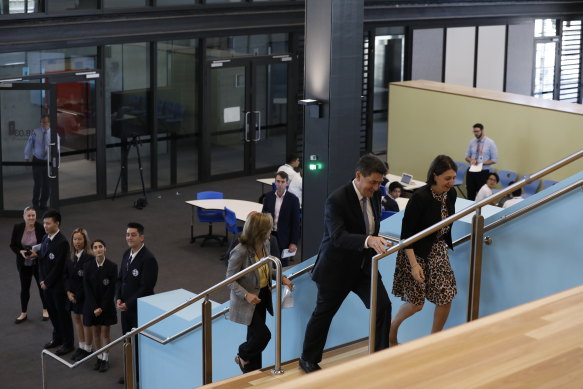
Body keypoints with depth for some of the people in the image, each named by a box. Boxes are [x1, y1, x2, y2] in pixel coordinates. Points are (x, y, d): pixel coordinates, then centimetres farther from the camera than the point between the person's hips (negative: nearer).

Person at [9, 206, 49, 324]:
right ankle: (24, 313, 26)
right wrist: (21, 252, -19)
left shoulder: (41, 228, -13)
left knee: (42, 286, 11)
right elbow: (12, 245, -1)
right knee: (24, 288, 11)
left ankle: (45, 310, 31)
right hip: (23, 264, 2)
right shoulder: (17, 228, -8)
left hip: (38, 263, -2)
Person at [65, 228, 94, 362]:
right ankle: (81, 347, 29)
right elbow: (66, 275, 7)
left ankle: (87, 349, 17)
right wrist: (68, 292, -6)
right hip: (72, 294, 7)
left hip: (84, 295, -7)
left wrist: (77, 295, -16)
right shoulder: (71, 256, 5)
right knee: (76, 319, 15)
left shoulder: (89, 258, -18)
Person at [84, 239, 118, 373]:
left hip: (107, 305, -2)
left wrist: (102, 307, -13)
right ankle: (99, 357, 24)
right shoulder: (88, 266, -5)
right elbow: (87, 288, -6)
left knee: (105, 332, 4)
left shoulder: (112, 266, -11)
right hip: (92, 304, 2)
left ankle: (105, 359, 16)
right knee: (95, 332, 10)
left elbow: (111, 289, -10)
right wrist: (94, 307, -12)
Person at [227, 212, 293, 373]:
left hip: (262, 296, 7)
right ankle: (242, 356, 20)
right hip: (247, 301, -7)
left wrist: (281, 278, 0)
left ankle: (253, 371, 31)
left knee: (255, 335, 16)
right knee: (263, 334, -9)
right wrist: (246, 295, -30)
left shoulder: (265, 244, -4)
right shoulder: (240, 252, -27)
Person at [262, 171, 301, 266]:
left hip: (283, 238, -3)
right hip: (269, 235, 3)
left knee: (281, 264, 2)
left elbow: (296, 222, -6)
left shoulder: (293, 199, -7)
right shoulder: (269, 197, 3)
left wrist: (294, 242, -10)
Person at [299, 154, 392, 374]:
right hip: (336, 269, -6)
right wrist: (368, 240, -51)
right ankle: (308, 360, 29)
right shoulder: (337, 200, -25)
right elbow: (338, 236, -38)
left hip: (364, 266, 6)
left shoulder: (375, 195, -2)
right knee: (323, 314, 10)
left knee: (383, 306, -5)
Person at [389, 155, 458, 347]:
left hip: (438, 251, 7)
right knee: (416, 303, -2)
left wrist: (445, 246, 18)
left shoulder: (451, 194, -4)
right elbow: (406, 234, -22)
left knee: (446, 297, 2)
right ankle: (392, 328, 28)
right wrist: (414, 265, -25)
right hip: (416, 253, -7)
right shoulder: (420, 197, -24)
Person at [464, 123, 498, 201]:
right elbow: (467, 156, 13)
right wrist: (471, 160, -11)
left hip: (483, 172, -3)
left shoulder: (490, 143, -5)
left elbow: (494, 160, -4)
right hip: (471, 171, 3)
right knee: (470, 194, 5)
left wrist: (482, 163, -17)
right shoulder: (472, 142, 5)